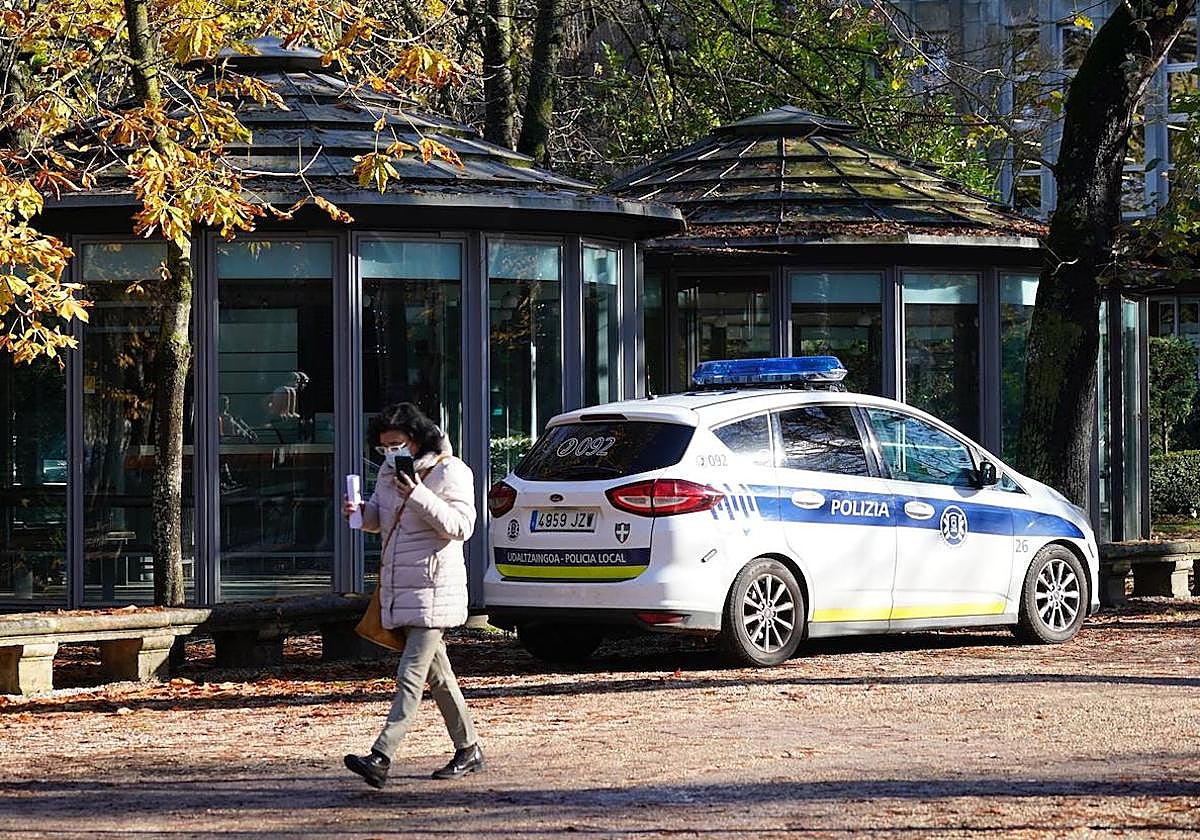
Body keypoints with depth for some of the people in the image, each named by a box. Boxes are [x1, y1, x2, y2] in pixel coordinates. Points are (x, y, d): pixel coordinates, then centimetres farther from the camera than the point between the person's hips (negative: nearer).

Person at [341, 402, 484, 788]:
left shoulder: (450, 472, -11)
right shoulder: (390, 471, 12)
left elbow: (461, 526, -20)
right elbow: (377, 518, 23)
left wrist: (418, 495, -29)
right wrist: (358, 512, -2)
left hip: (435, 589, -9)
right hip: (399, 589, 9)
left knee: (411, 675, -15)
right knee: (436, 674, 15)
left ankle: (381, 757, -25)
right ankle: (469, 749, 25)